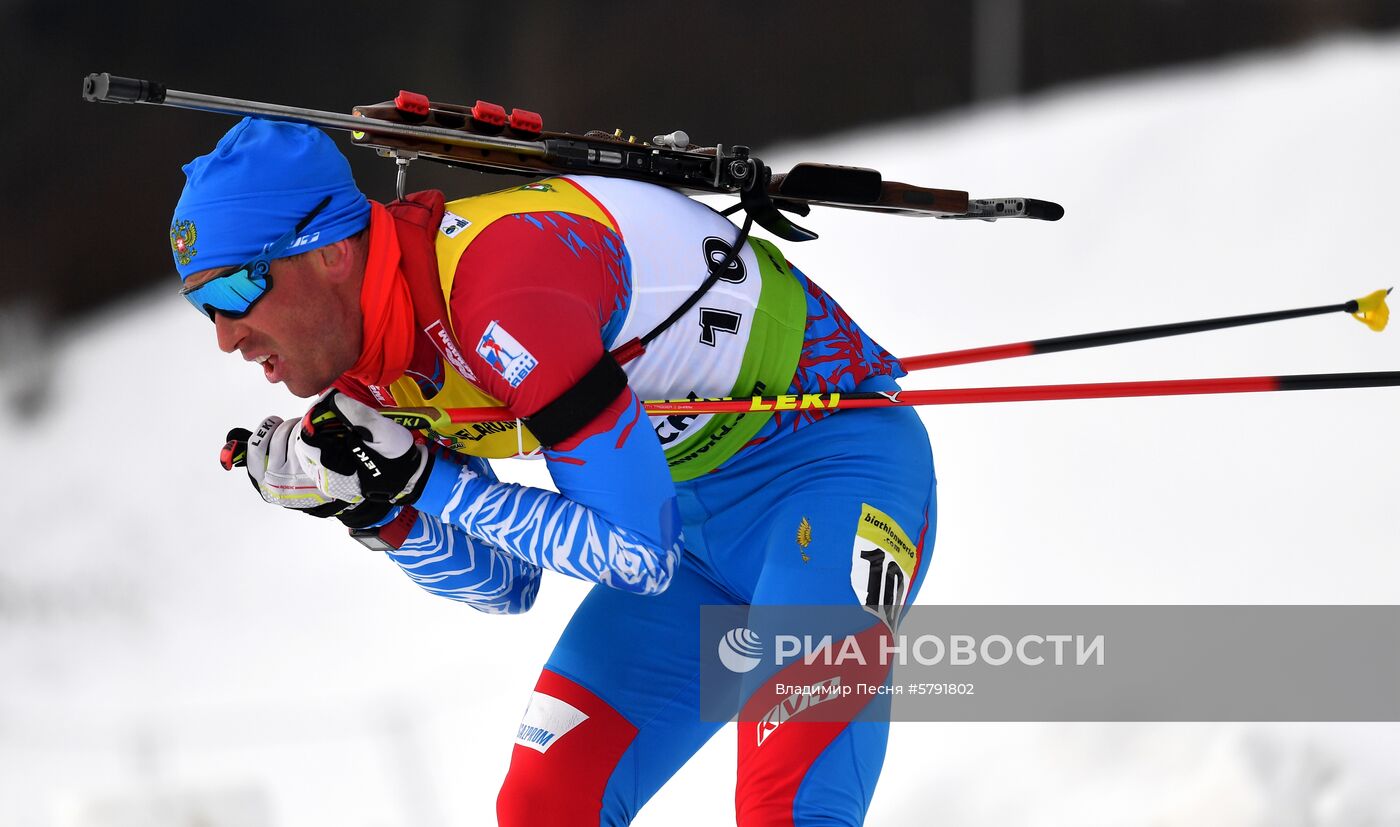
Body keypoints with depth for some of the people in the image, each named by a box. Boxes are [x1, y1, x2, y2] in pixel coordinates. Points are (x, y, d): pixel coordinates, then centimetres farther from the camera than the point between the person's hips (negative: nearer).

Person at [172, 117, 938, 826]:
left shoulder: (503, 295, -31)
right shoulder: (368, 365, -3)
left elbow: (638, 556, -28)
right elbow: (506, 586, 7)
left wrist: (424, 480, -25)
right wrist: (377, 510, -11)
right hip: (695, 510, 9)